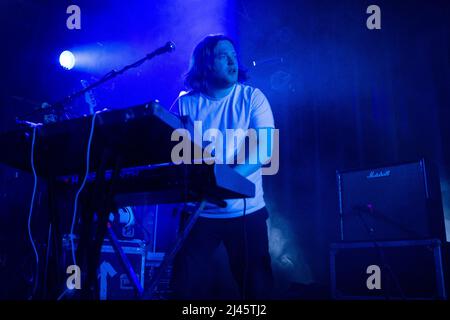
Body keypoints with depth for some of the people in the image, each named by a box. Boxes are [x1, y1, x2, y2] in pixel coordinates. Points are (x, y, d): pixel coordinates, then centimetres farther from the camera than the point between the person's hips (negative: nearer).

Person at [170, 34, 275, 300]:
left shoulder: (252, 97, 0)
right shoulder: (186, 103, 2)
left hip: (246, 210, 0)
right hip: (199, 211, 1)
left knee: (257, 286, 5)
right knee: (187, 286, 0)